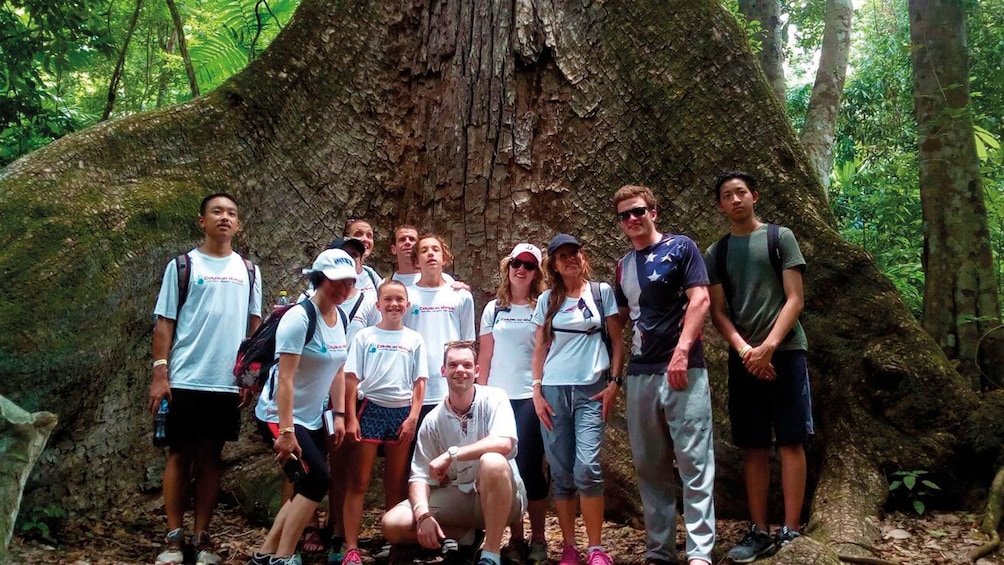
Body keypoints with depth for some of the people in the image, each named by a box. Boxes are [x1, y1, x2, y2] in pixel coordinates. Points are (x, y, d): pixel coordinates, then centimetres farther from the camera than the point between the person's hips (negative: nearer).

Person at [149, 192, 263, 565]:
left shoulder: (248, 271, 11)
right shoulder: (182, 266, 2)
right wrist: (160, 374, -8)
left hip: (228, 382, 2)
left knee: (211, 457, 8)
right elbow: (165, 323, 0)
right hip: (185, 380, -2)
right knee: (180, 455, 4)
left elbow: (255, 325, 11)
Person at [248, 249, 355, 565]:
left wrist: (339, 415, 5)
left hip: (312, 418, 8)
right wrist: (286, 431, -28)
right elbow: (284, 378, -25)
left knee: (307, 488, 7)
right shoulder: (300, 317, -21)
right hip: (279, 416, -8)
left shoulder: (341, 318, 3)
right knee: (317, 479, -15)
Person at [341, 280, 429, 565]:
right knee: (358, 482, -1)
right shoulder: (364, 336, 4)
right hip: (370, 409, -1)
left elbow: (419, 382, 6)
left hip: (402, 412, 2)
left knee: (397, 483, 8)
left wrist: (413, 417, -4)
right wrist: (350, 418, -6)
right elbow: (351, 379, 1)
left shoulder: (415, 340, 8)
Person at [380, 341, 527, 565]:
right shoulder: (432, 421, -2)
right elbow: (421, 476, -3)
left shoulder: (494, 399, -10)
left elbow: (504, 443, -28)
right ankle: (465, 536, 4)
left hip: (501, 497, -3)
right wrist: (423, 515, -23)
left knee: (492, 461, -37)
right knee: (392, 524, -14)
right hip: (457, 498, 4)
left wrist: (451, 454, -26)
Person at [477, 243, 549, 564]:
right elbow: (485, 356, 10)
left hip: (532, 398, -2)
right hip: (498, 398, 2)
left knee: (529, 467, -4)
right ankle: (515, 539, 14)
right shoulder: (494, 309, 10)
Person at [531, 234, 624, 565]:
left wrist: (613, 383, -4)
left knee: (587, 468, -14)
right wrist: (536, 392, 1)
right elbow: (540, 349, 10)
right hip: (553, 391, 2)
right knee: (561, 473, 2)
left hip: (591, 390, -2)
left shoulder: (602, 292, 6)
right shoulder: (547, 300, 10)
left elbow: (617, 341, 6)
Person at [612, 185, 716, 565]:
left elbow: (700, 299, -9)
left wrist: (681, 352, -19)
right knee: (649, 467, 8)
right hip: (639, 374, 6)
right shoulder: (623, 266, 16)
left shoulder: (680, 247, 1)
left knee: (694, 462, -6)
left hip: (683, 369, -6)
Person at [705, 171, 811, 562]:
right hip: (743, 358, 3)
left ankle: (790, 532, 2)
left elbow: (794, 299, -2)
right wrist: (744, 350, -10)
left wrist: (769, 346, -13)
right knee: (753, 446, 4)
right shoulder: (716, 253, 12)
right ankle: (759, 532, 10)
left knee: (790, 441, -3)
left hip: (784, 351, -3)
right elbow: (718, 312, 6)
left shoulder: (780, 237, 5)